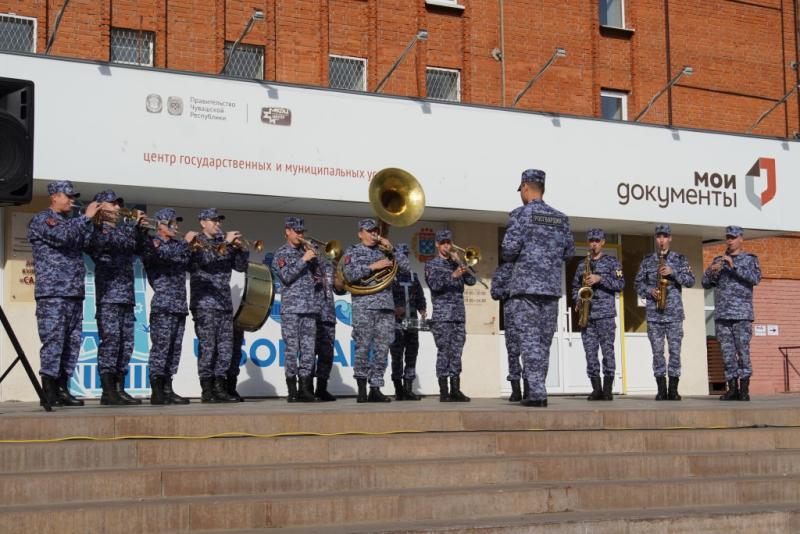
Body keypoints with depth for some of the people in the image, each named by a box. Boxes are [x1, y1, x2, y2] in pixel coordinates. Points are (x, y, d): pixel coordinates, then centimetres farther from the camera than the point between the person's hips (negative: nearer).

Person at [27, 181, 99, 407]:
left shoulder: (71, 222, 23)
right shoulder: (41, 220, 0)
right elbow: (62, 236, -17)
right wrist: (86, 217, -11)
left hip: (75, 294, 8)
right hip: (52, 293, -8)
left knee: (72, 342, 5)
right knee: (53, 340, -10)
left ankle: (63, 389, 9)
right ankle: (49, 392, -8)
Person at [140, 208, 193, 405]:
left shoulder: (177, 244, 20)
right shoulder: (151, 244, -1)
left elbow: (187, 263, 17)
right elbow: (165, 257, -17)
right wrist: (186, 242, -10)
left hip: (180, 305, 7)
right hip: (162, 305, -7)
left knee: (174, 349, 7)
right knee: (160, 347, -10)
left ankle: (167, 389, 11)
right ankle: (156, 392, -9)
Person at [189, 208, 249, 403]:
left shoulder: (223, 244, 19)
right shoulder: (196, 242, 2)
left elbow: (241, 266, 15)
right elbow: (205, 259, -18)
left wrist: (240, 248, -1)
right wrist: (226, 243, -14)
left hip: (225, 304, 6)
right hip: (204, 303, -6)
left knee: (225, 347, 3)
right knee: (207, 346, -8)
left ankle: (220, 389, 8)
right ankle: (207, 391, -5)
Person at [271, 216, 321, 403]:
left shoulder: (307, 251, 19)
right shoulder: (281, 254, 5)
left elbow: (318, 276, 18)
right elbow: (286, 276, -10)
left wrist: (314, 259, 3)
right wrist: (303, 260, -10)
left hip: (310, 307, 4)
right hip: (291, 308, -4)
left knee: (308, 349, 1)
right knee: (292, 349, -6)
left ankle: (305, 389, 4)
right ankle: (292, 391, -2)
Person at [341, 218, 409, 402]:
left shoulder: (384, 251, 21)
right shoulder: (352, 252, 9)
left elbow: (405, 267, 12)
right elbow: (350, 275, -8)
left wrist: (392, 251, 1)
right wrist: (373, 266, -12)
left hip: (386, 306, 4)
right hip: (364, 306, -4)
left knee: (382, 350, 1)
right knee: (363, 347, -6)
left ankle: (375, 389, 5)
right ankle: (361, 389, 2)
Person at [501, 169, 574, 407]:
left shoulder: (521, 214, -4)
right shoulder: (560, 218, 12)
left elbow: (510, 249, -11)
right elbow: (569, 252, 14)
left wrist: (507, 256, 10)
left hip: (527, 284, -5)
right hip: (552, 286, 5)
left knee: (530, 339, -6)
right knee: (544, 340, 10)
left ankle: (537, 393, -13)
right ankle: (537, 392, 13)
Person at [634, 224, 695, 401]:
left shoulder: (679, 259, 9)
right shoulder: (647, 260, 11)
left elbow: (691, 280, 2)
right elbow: (638, 283, 11)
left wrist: (673, 272, -12)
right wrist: (649, 291, -8)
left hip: (674, 312, -1)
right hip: (654, 312, 1)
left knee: (675, 350, -3)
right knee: (657, 351, 0)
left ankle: (673, 390, 2)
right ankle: (661, 390, 5)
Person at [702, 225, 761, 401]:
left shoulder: (750, 259, 6)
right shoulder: (718, 260, 17)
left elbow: (755, 279, -12)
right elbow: (706, 283, 11)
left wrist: (734, 266, -20)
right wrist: (712, 271, -10)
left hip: (742, 314, -3)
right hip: (721, 314, 3)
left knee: (743, 351, -7)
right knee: (728, 353, 2)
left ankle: (744, 390, -3)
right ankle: (732, 390, 5)